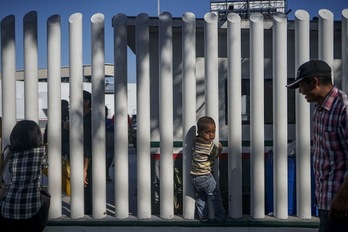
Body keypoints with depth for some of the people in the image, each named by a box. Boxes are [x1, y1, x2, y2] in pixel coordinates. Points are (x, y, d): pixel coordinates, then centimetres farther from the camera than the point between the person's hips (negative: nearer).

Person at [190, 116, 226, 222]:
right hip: (205, 176, -7)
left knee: (200, 197, 21)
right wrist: (219, 148, 12)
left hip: (194, 176, 7)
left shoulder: (196, 141, 0)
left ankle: (202, 216, 27)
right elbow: (215, 154, -4)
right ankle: (220, 217, 16)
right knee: (215, 195, 9)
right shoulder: (210, 145, -20)